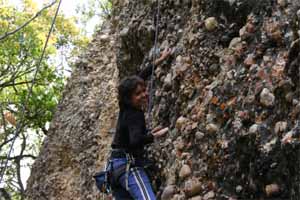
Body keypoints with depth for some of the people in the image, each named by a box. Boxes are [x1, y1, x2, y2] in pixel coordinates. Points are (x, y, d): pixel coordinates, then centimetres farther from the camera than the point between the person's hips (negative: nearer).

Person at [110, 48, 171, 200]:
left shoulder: (126, 108, 10)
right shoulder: (134, 116, -15)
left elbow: (140, 77, 24)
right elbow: (135, 141, -34)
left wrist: (160, 60, 31)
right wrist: (154, 136, -46)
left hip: (117, 165, 10)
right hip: (128, 165, -10)